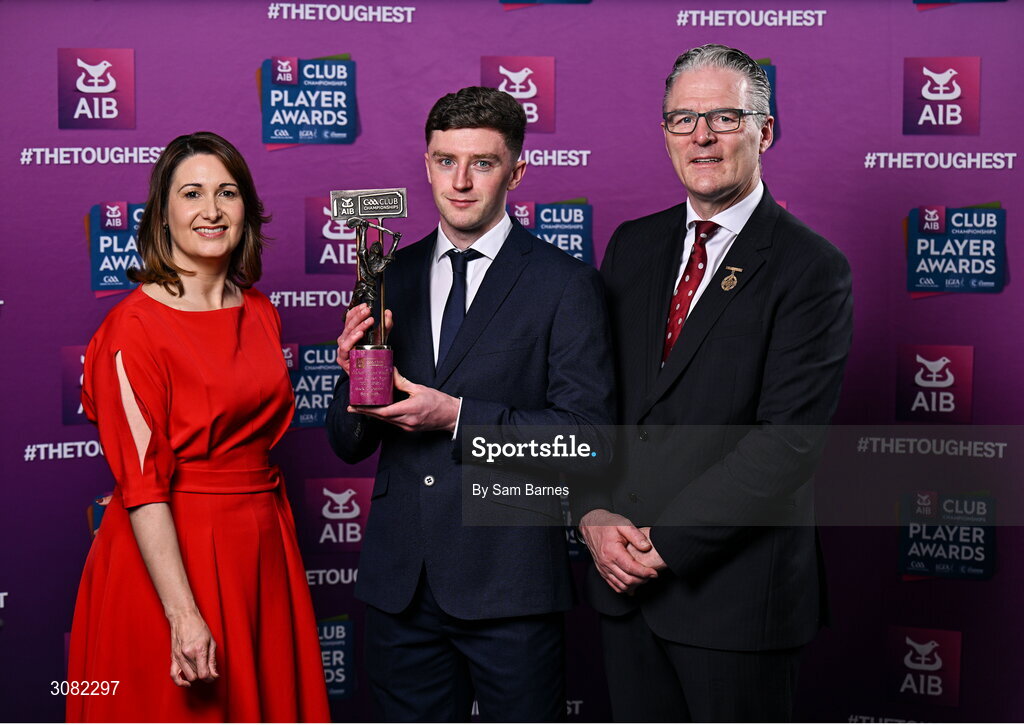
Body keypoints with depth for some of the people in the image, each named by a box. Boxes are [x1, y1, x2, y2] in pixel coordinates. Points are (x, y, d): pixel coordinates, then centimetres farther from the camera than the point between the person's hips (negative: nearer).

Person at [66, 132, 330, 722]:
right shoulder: (135, 325, -12)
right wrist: (183, 615, -23)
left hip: (262, 553, 6)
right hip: (170, 555, -6)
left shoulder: (261, 315, 8)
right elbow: (140, 483, -18)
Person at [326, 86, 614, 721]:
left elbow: (586, 431, -11)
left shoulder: (566, 284, -3)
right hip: (401, 581, 4)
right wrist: (355, 376, -10)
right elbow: (348, 444, 11)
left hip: (510, 580, -4)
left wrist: (458, 416, -17)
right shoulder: (390, 277, 9)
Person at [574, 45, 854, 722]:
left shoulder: (811, 267, -9)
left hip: (735, 586, -5)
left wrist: (666, 540, -17)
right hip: (623, 570, 5)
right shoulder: (634, 245, 10)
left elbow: (788, 440, -17)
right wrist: (595, 513, -6)